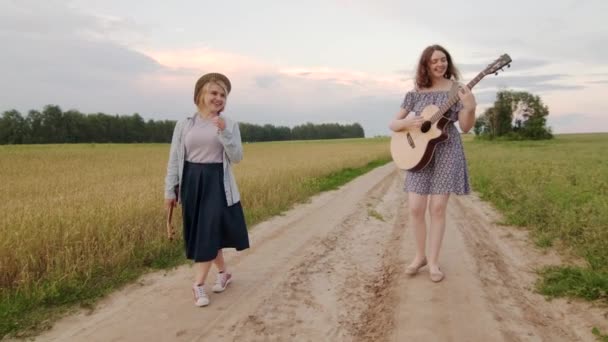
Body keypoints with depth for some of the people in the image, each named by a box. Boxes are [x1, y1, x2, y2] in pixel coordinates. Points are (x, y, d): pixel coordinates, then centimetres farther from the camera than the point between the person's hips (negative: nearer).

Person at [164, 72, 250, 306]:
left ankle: (198, 284, 3)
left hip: (217, 183, -2)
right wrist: (170, 190, 2)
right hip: (192, 183, 2)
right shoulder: (184, 125, 3)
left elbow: (237, 157, -7)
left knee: (208, 233, -7)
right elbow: (174, 160, 4)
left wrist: (224, 133, -21)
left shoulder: (229, 125, 1)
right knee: (201, 233, 10)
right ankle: (223, 272, 30)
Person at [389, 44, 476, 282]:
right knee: (415, 208, -2)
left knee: (437, 208, -2)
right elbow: (393, 124, 6)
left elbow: (465, 127, -4)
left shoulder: (456, 90, 0)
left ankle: (433, 261, 11)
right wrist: (407, 123, -16)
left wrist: (470, 107, -23)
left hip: (447, 151, -2)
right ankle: (420, 255, 18)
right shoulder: (415, 93, 5)